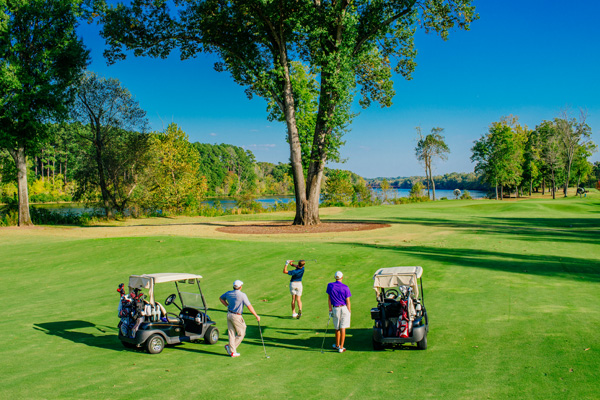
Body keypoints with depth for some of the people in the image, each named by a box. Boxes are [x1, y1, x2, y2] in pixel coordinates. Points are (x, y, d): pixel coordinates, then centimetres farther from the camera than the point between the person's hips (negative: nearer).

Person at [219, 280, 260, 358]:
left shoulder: (228, 293, 1)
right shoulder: (242, 295, -18)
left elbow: (221, 298, 20)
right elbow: (249, 306, -17)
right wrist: (256, 316, -9)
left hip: (229, 314, 7)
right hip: (236, 316, -7)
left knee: (231, 334, 11)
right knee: (241, 334, 9)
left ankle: (233, 352, 13)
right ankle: (229, 346, 4)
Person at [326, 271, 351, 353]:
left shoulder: (330, 285, -1)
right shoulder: (345, 287, -9)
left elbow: (329, 298, 3)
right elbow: (348, 301, -5)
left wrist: (330, 308, 9)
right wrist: (349, 310, 6)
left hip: (335, 309, 2)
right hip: (344, 308, -2)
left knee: (337, 328, 16)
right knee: (343, 328, 3)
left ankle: (337, 345, 28)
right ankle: (341, 348, 3)